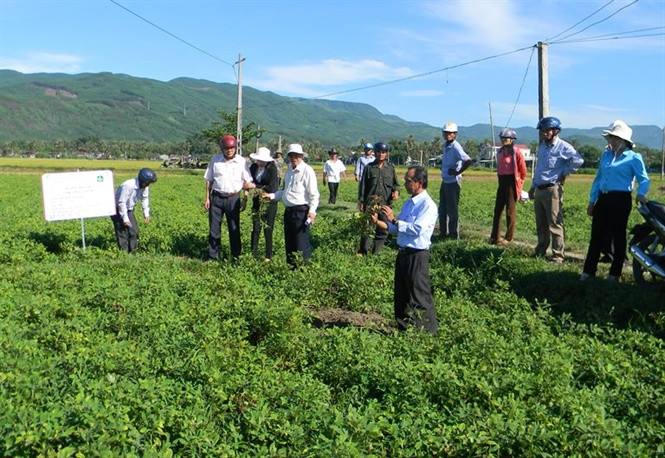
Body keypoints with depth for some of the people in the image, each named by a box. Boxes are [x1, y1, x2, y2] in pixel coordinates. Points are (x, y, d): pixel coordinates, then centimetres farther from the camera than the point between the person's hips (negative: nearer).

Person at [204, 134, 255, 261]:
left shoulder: (242, 161, 0)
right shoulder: (215, 161, 4)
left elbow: (247, 182, 4)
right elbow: (209, 180, 9)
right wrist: (207, 198, 6)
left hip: (233, 198, -1)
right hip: (216, 198, 1)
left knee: (234, 229, 5)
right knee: (214, 228, 4)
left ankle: (236, 257, 16)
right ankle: (213, 257, 12)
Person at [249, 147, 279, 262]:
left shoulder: (272, 169, -13)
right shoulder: (253, 167, 2)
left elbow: (271, 188, -19)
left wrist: (255, 186, -17)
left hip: (269, 203, -4)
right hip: (257, 202, 4)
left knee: (268, 230, 3)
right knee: (255, 229, 3)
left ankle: (268, 256, 16)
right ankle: (253, 255, 12)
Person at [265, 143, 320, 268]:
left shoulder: (307, 170, -10)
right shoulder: (289, 170, 16)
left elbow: (314, 194, -14)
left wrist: (312, 211, -23)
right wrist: (271, 196, 15)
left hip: (301, 212, -8)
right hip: (288, 211, 9)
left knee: (301, 245, -7)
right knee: (289, 243, 14)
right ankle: (291, 268, 25)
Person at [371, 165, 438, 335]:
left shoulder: (428, 205, -15)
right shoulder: (409, 203, 13)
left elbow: (417, 229, -26)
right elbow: (398, 228, 18)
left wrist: (394, 220, -23)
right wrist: (379, 222, 5)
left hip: (417, 256, -9)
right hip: (403, 253, 9)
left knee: (419, 297, -1)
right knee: (400, 296, 17)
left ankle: (428, 334, 12)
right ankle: (404, 329, 31)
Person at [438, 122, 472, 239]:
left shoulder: (456, 147, -18)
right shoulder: (445, 146, 9)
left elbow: (468, 161, -30)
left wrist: (458, 172, -20)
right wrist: (444, 171, 11)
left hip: (453, 182, -9)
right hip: (444, 181, 9)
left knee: (452, 209, -1)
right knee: (442, 209, 15)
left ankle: (454, 234, 7)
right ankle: (443, 232, 26)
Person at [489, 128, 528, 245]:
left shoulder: (516, 152, -11)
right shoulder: (500, 152, 10)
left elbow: (523, 169, -4)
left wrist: (521, 180, 6)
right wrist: (500, 179, 15)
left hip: (512, 182, -7)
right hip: (502, 181, 7)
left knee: (510, 210, -1)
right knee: (498, 209, 8)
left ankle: (509, 237, 8)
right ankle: (494, 236, 15)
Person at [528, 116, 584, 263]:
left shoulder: (563, 147, -9)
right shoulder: (542, 146, 16)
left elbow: (578, 161, -23)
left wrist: (565, 173, -12)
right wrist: (533, 187, 22)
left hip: (552, 189, -8)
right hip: (539, 189, 8)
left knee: (555, 224, -6)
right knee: (540, 224, 15)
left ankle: (558, 255, -2)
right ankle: (540, 251, 25)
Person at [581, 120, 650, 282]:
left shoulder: (633, 157, -3)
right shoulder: (606, 155, 14)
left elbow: (644, 178, -4)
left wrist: (641, 193, -25)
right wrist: (592, 201, 15)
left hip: (621, 200, -5)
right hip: (603, 199, 5)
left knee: (618, 237, 4)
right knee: (596, 235, 5)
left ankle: (615, 272, 13)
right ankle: (588, 270, 11)